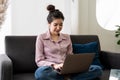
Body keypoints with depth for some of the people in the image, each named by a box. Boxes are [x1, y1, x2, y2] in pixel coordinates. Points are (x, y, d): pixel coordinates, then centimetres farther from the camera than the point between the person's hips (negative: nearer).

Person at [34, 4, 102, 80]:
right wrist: (54, 65, -18)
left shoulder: (67, 37, 16)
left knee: (97, 69, -17)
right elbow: (39, 61, 0)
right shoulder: (41, 37, 5)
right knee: (40, 72, -42)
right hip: (51, 70, -3)